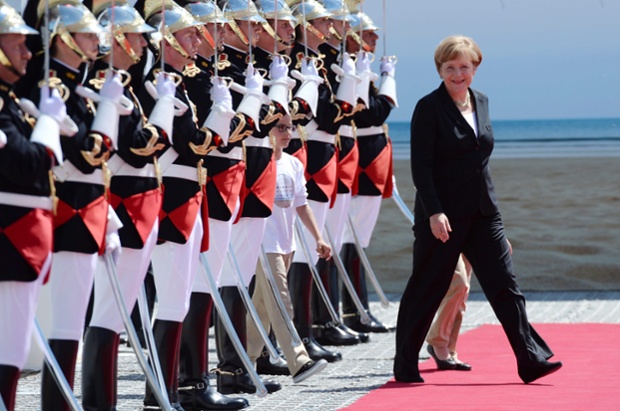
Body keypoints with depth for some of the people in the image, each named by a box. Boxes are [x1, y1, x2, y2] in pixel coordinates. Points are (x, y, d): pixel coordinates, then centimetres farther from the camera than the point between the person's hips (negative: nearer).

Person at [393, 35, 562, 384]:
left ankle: (532, 360, -5)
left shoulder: (481, 103, 12)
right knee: (426, 290, 3)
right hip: (442, 216, -5)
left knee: (505, 284, -2)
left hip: (483, 212, 6)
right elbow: (421, 166, -13)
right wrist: (434, 212, -22)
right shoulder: (429, 108, -8)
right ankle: (405, 367, 14)